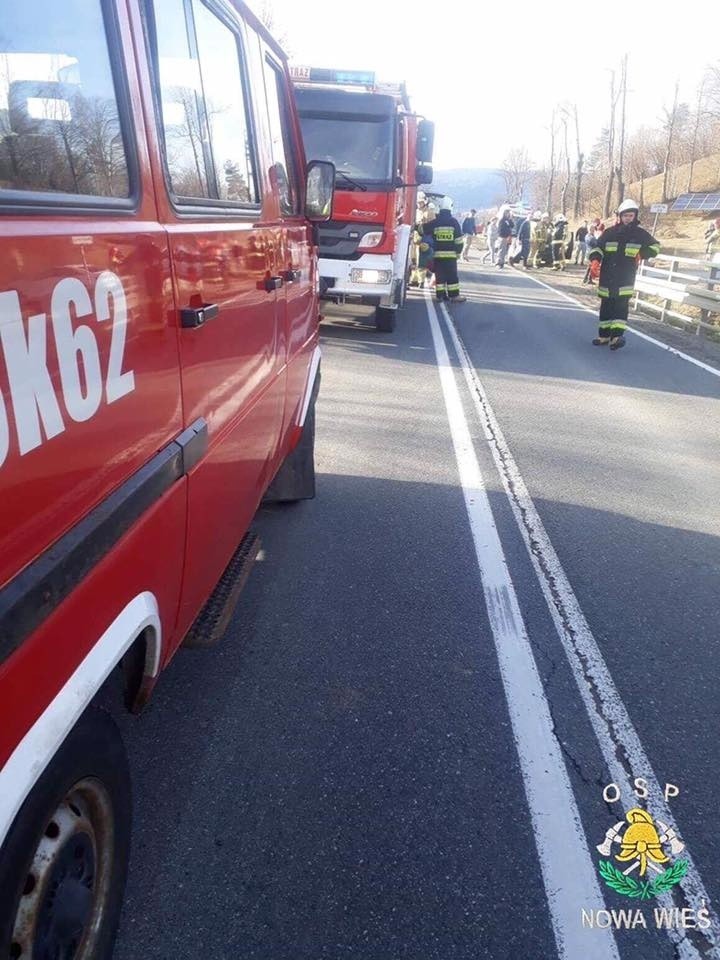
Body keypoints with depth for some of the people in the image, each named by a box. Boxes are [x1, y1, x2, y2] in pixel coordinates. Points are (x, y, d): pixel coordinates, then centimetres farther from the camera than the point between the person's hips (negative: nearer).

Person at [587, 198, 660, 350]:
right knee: (606, 306, 8)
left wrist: (643, 253, -5)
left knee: (621, 305, -11)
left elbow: (655, 246, 14)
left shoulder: (641, 234, 4)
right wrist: (595, 259, -20)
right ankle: (604, 335, 17)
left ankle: (617, 335, -13)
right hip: (607, 277, 2)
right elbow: (598, 248, 1)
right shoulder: (610, 232, 4)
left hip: (625, 278, -2)